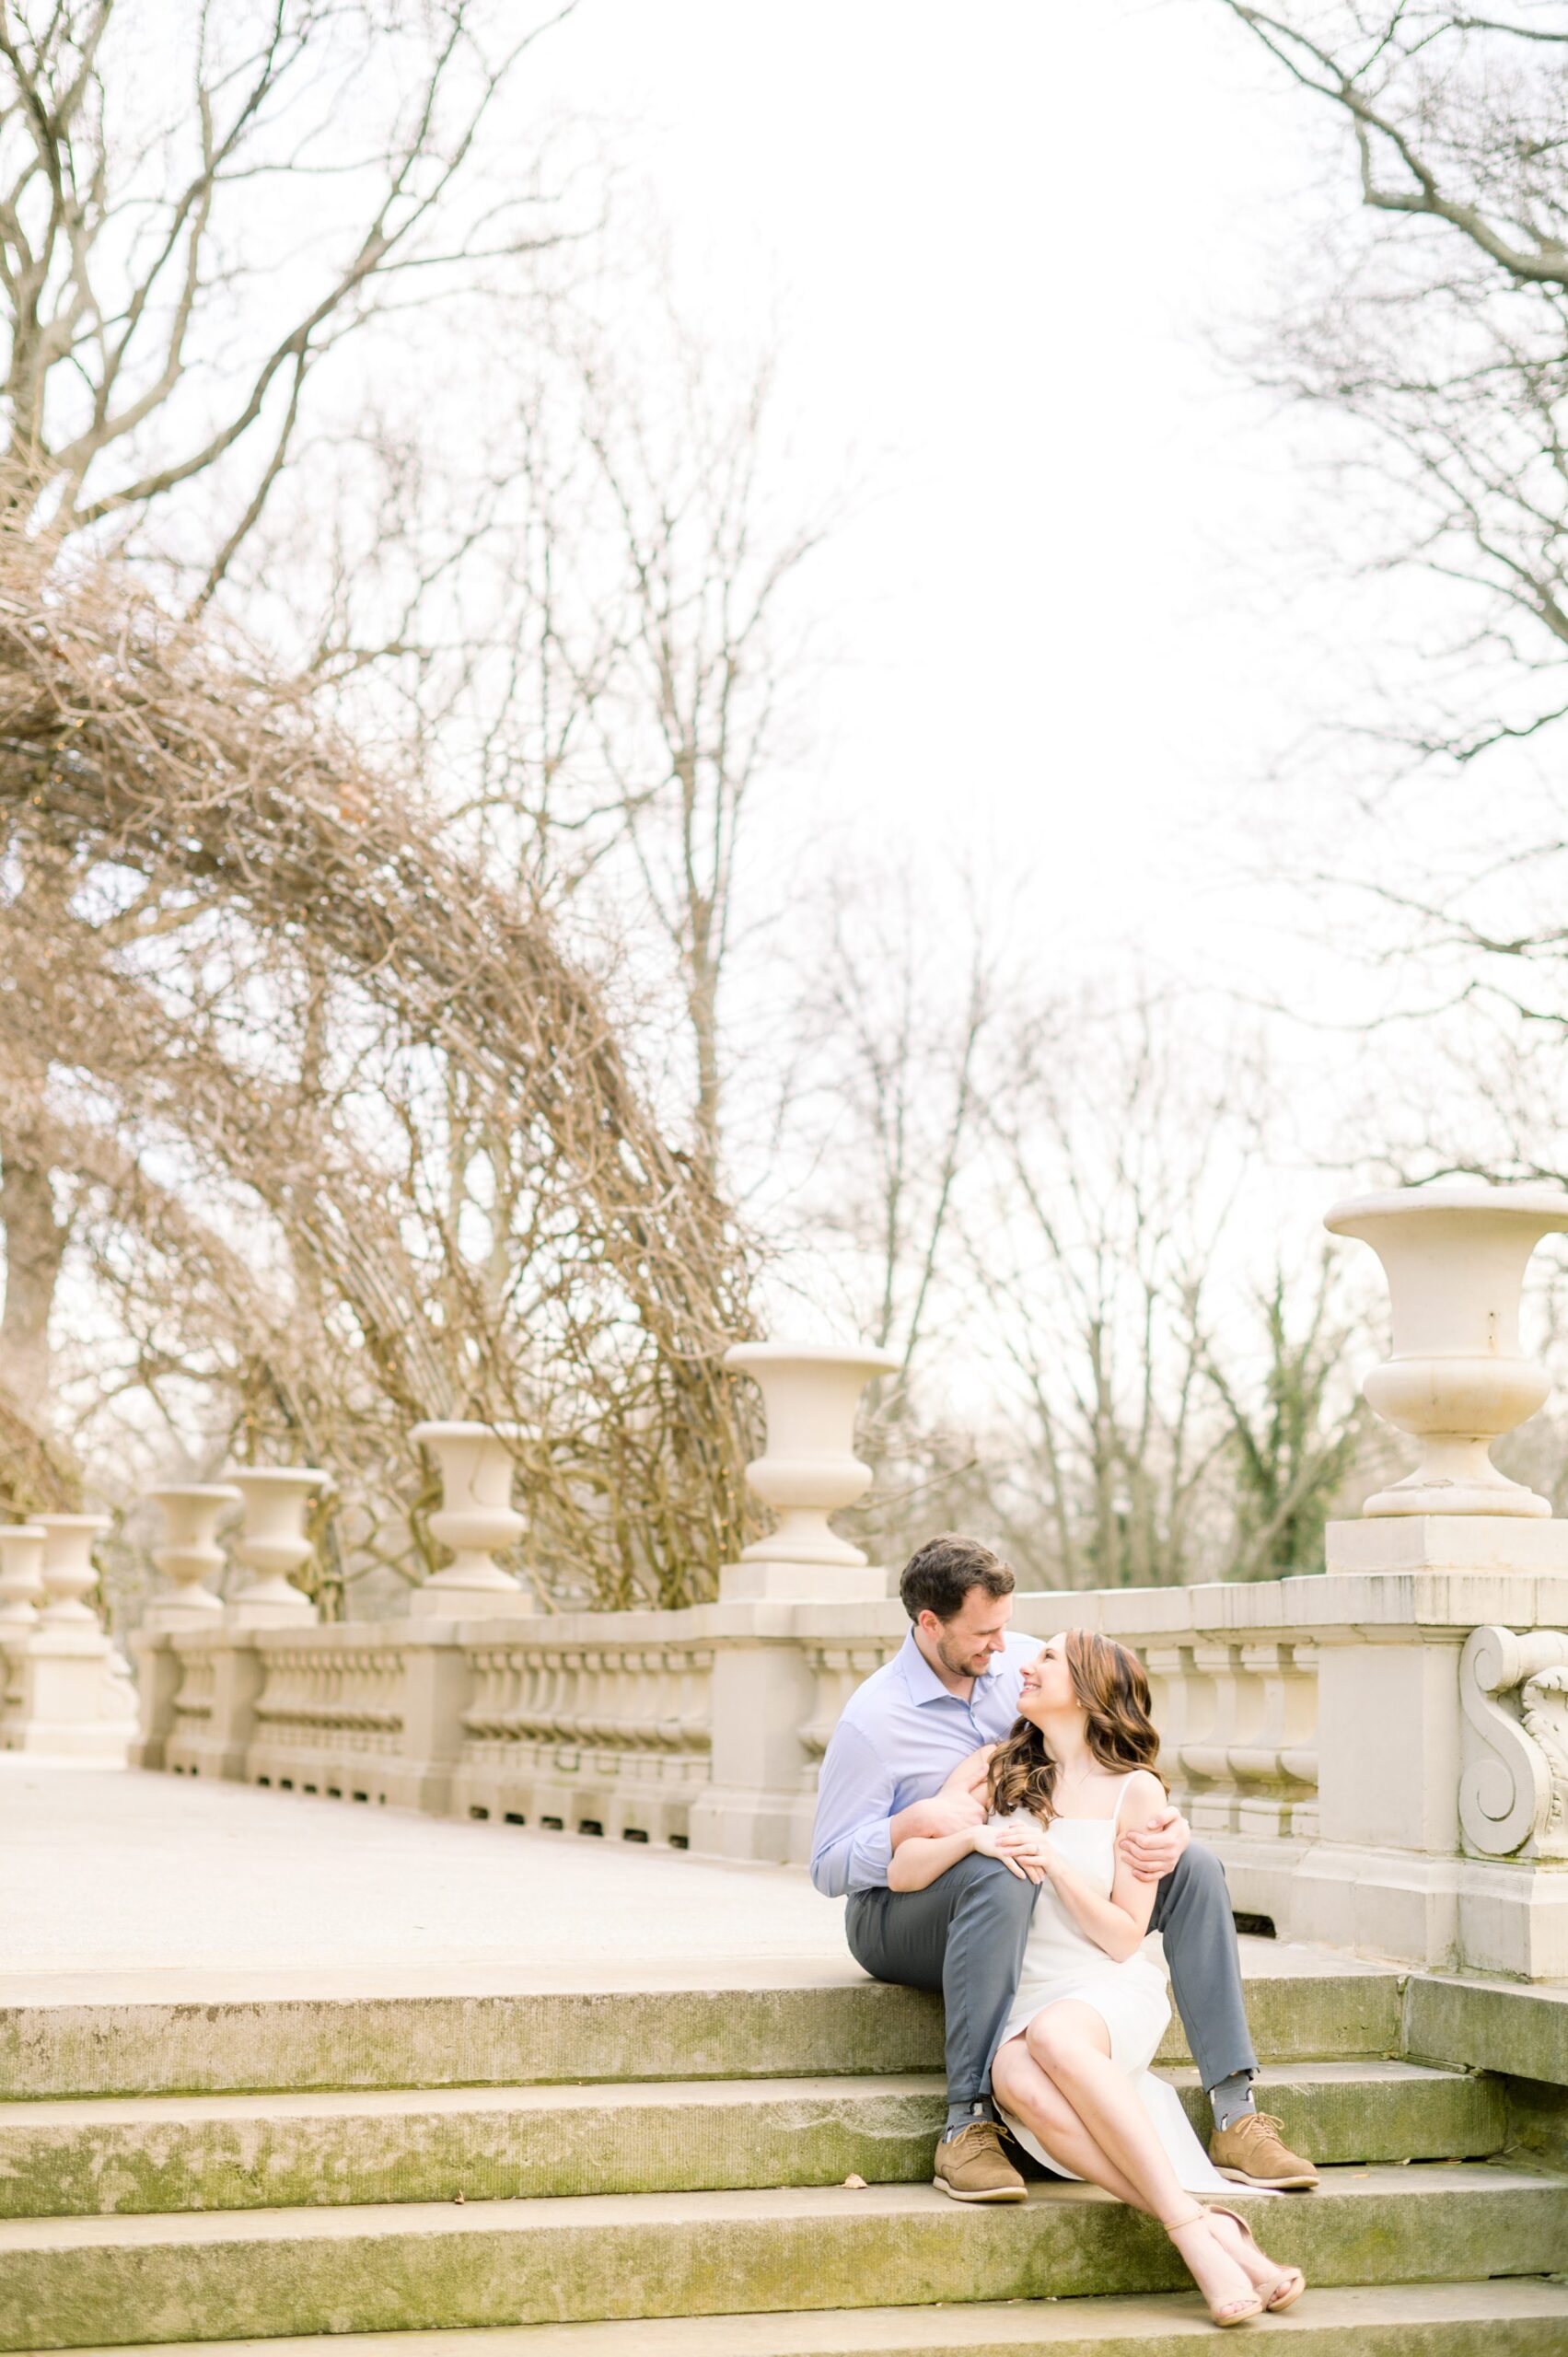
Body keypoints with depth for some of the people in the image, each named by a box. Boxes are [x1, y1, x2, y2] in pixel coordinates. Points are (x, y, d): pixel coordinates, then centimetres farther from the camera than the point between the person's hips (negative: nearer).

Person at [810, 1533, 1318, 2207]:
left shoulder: (1025, 1664, 1)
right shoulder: (871, 1721, -14)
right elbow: (828, 1868, -13)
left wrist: (1165, 1824, -16)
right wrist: (920, 1820, -30)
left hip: (1040, 1895, 6)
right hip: (902, 1913, -6)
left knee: (1193, 1868, -13)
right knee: (996, 1875, -42)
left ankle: (1235, 2118, -20)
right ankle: (968, 2126, -41)